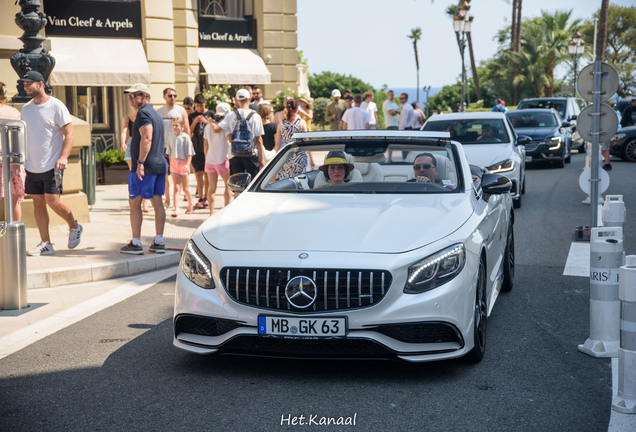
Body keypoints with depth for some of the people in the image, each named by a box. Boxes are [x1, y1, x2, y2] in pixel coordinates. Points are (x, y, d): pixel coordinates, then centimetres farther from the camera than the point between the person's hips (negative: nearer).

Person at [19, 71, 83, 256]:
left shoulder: (56, 106, -7)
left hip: (52, 164, -6)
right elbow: (24, 136, 18)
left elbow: (69, 133, -9)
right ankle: (45, 244, 10)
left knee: (52, 200, -12)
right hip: (32, 165, 6)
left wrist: (63, 157, -20)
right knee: (38, 203, 4)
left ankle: (74, 227, 14)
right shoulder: (26, 108, 11)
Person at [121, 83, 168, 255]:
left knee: (134, 202, -2)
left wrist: (140, 163, -25)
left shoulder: (143, 113, -11)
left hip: (145, 167, -9)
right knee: (158, 202, 8)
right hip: (160, 164, 9)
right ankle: (159, 242, 8)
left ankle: (136, 244, 0)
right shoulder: (156, 113, 19)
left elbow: (146, 138, -22)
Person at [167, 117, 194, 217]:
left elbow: (189, 153, -8)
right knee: (176, 187, -5)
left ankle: (190, 206, 24)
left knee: (185, 188, 6)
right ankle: (175, 209, -12)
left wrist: (187, 164, -17)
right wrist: (171, 164, 12)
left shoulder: (185, 137, -5)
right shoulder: (171, 138, 9)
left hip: (183, 163, -3)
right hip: (174, 163, 3)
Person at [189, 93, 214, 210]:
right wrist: (195, 122, -9)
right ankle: (200, 199, -5)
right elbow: (189, 132, 6)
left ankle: (206, 197, 11)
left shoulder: (211, 114, 6)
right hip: (196, 149, 1)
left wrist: (206, 122, -12)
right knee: (199, 173, -5)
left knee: (207, 174, 3)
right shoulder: (192, 116, 9)